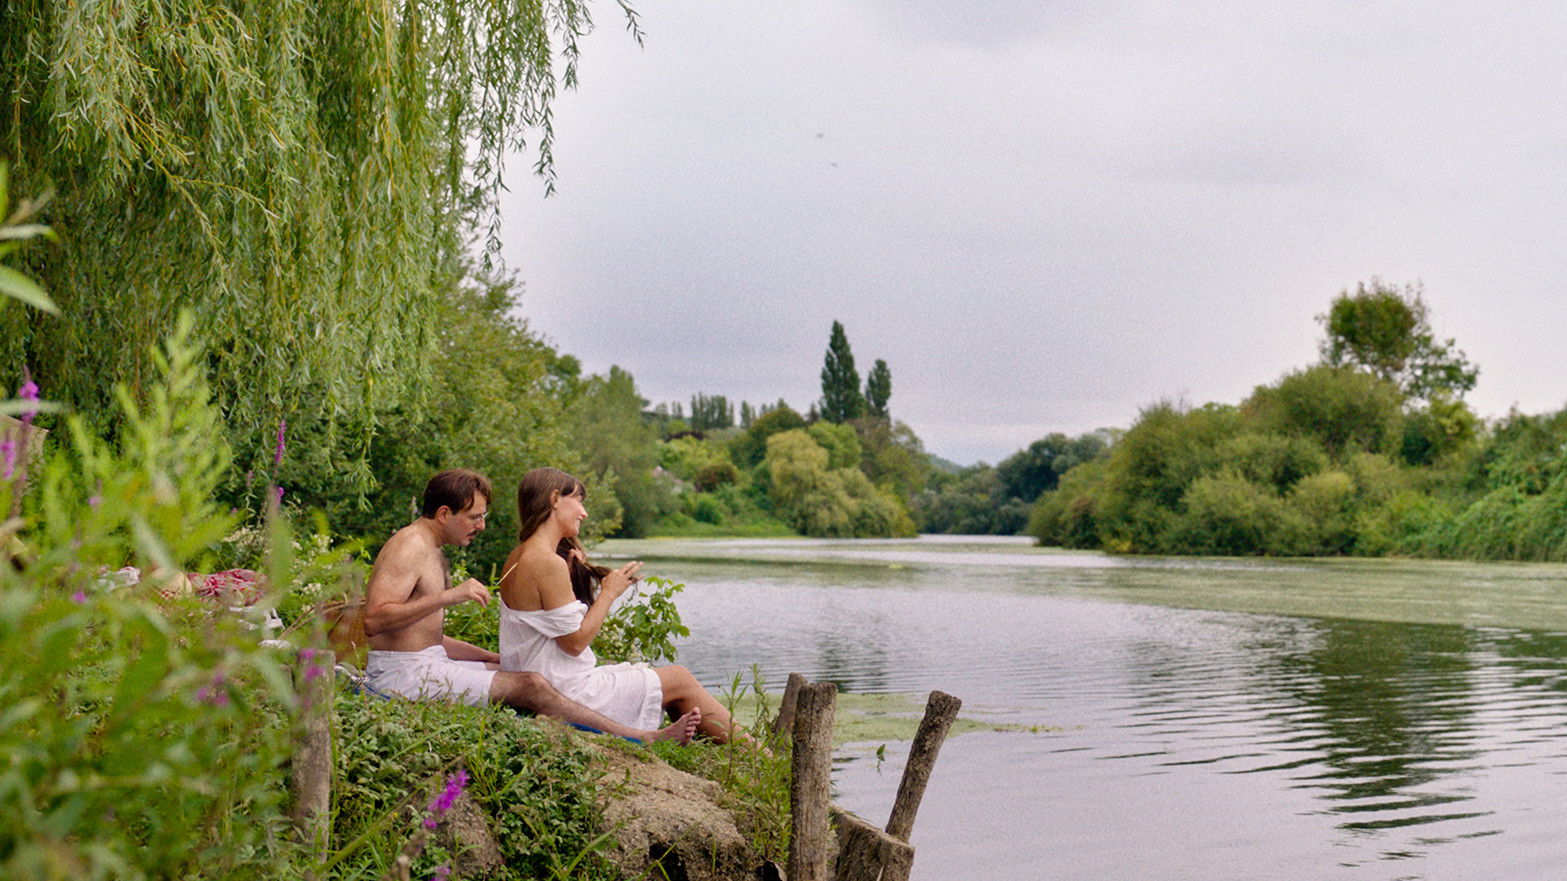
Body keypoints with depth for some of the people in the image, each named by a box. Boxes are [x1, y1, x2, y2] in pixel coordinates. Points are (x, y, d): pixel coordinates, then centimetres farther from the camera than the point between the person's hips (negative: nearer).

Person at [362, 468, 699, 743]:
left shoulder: (433, 553, 19)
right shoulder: (410, 547, -14)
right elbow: (374, 620, -26)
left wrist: (497, 658, 16)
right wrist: (450, 596, -28)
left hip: (426, 663, 10)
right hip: (402, 673, -10)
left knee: (525, 673, 1)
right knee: (529, 686, -17)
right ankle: (642, 740, -15)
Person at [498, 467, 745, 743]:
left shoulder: (518, 557, 9)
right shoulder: (548, 563, -22)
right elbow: (574, 642, -20)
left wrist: (571, 573, 5)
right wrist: (609, 592, -9)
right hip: (569, 692, -10)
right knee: (680, 680, 3)